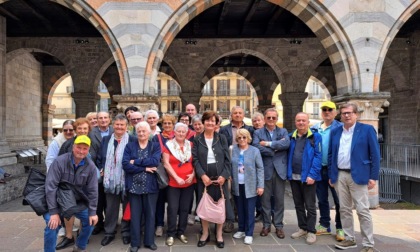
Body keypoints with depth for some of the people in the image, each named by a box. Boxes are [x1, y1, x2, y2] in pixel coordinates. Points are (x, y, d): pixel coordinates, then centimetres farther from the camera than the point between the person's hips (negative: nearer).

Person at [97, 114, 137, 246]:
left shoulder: (133, 140, -5)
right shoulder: (105, 140, 8)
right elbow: (99, 157, 13)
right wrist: (101, 169, 2)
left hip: (127, 180, -3)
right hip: (110, 180, 3)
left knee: (127, 208, 10)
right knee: (110, 208, 14)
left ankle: (126, 232, 25)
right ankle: (109, 233, 29)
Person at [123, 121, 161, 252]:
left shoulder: (155, 146, 3)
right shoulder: (130, 146, 4)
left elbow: (155, 161, -15)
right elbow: (125, 165, -9)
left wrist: (136, 161, -15)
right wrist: (144, 168, -15)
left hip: (151, 186, 0)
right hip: (134, 186, 0)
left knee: (150, 214, 9)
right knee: (135, 215, 8)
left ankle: (149, 241, 24)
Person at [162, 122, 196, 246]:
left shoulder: (190, 145, 6)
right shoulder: (168, 145, -4)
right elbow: (166, 164, -9)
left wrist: (193, 174, -8)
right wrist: (177, 178, -14)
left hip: (189, 183, 3)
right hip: (173, 183, -3)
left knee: (185, 208, 10)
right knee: (173, 208, 0)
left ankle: (181, 232, 24)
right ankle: (171, 234, 15)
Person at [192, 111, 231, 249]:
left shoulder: (222, 138, 5)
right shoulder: (197, 139, 3)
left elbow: (227, 159, 1)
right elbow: (195, 159, -3)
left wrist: (224, 175, -10)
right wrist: (202, 175, -14)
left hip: (220, 178, 1)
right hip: (204, 178, 0)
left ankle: (219, 234, 21)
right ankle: (205, 233, 24)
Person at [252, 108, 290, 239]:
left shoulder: (283, 131, 8)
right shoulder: (258, 133, 5)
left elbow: (286, 144, -13)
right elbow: (256, 147, -14)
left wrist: (269, 144, -14)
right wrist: (276, 149, -12)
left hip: (280, 170, 1)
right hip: (265, 170, -1)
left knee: (279, 199, 9)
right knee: (265, 199, 8)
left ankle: (278, 225, 22)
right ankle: (266, 225, 22)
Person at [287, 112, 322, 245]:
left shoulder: (315, 136, -5)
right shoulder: (291, 137, 9)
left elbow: (318, 156, -11)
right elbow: (288, 155, 12)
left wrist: (312, 175, -18)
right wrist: (288, 172, 2)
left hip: (308, 177, -5)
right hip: (294, 177, 5)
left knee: (310, 206, 4)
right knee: (298, 205, 15)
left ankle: (311, 231, 16)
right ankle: (302, 228, 28)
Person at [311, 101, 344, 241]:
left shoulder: (340, 128, -5)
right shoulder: (314, 128, 9)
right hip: (318, 169, 5)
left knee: (338, 200, 4)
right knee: (322, 199, 14)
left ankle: (340, 228, 16)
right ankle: (324, 225, 28)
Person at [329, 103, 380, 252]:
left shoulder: (367, 129, -2)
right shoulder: (335, 132, 10)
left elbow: (375, 155, -4)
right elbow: (330, 154, 13)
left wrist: (373, 177, -9)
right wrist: (331, 175, 9)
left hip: (358, 175, -4)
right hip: (339, 176, 5)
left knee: (363, 211, -1)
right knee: (344, 210, 11)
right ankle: (349, 239, 24)